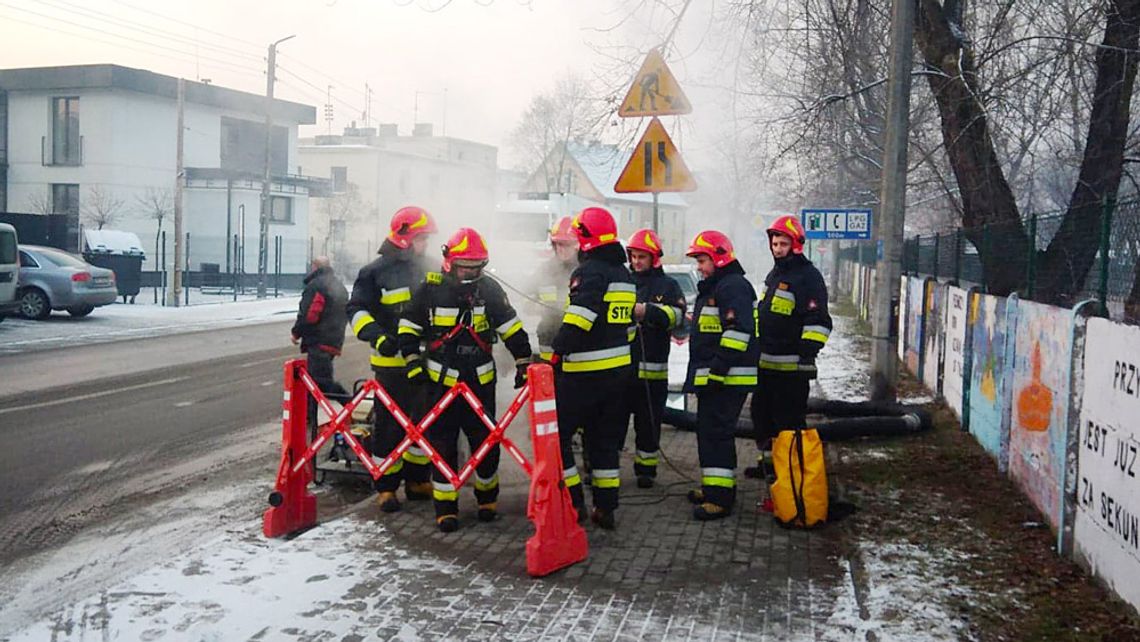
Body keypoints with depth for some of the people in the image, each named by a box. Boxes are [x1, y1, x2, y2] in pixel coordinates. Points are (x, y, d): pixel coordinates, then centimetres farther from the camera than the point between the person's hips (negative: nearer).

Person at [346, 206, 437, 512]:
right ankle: (386, 487, 11)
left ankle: (417, 480, 27)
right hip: (391, 362, -6)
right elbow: (357, 310, -9)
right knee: (389, 424, 0)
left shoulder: (426, 269, 12)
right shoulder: (376, 272, -6)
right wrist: (376, 336, -25)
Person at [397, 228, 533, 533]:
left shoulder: (490, 289, 0)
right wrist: (413, 362, -4)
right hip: (441, 380, -1)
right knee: (443, 445, 2)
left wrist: (523, 361, -2)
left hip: (480, 381, 2)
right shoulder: (430, 289, -5)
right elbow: (408, 328, 4)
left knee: (486, 442, 7)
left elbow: (511, 328, 5)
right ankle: (445, 506, 12)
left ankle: (487, 497, 28)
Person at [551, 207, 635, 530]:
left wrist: (558, 353, -23)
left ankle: (573, 503, 1)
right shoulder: (624, 275, 15)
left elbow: (578, 320, -25)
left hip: (583, 371, -9)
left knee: (556, 433, 1)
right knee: (605, 439, 15)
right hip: (618, 368, 9)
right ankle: (606, 507, 17)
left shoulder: (590, 271, -14)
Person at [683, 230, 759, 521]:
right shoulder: (713, 288, 21)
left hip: (728, 378, -11)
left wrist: (718, 370, -25)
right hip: (713, 377, 11)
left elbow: (739, 331, -24)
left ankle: (720, 498, -11)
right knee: (708, 430, 17)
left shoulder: (733, 286, -14)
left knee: (716, 433, -12)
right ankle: (714, 487, 28)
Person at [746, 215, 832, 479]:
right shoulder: (774, 274, 17)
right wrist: (757, 347, 26)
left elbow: (818, 320, -17)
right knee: (761, 413, 17)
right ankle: (767, 460, 30)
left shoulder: (808, 276, -11)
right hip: (765, 362, 9)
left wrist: (807, 353, -24)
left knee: (789, 418, -5)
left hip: (791, 365, -9)